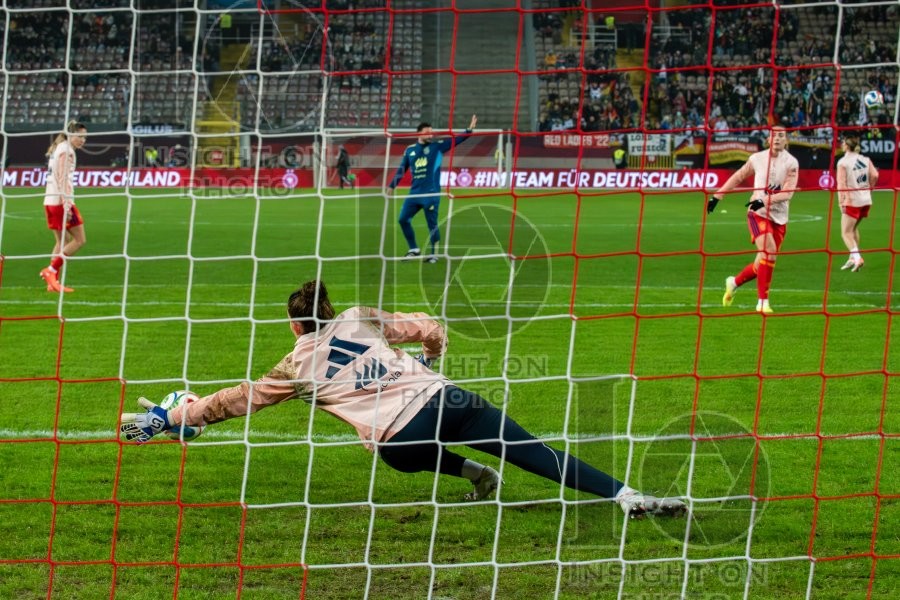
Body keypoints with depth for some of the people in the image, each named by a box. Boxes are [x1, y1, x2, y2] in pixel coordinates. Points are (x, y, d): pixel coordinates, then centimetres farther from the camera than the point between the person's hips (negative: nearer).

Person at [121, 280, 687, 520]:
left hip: (399, 443, -2)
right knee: (540, 453, -3)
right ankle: (627, 495, -18)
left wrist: (167, 417, 21)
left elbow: (235, 400, 13)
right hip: (441, 398, 2)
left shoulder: (298, 368, 12)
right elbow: (431, 330, 15)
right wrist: (430, 361, 38)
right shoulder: (360, 319, 16)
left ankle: (470, 472, 15)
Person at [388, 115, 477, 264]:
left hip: (431, 194, -4)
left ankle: (434, 254, 13)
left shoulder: (437, 146, 0)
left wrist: (469, 130, -19)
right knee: (403, 219, 4)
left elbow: (456, 140, -7)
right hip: (415, 193, 4)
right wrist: (391, 186, 14)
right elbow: (401, 170, 15)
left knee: (432, 224, 0)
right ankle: (414, 250, 18)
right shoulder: (410, 150, 7)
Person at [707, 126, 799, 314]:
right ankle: (763, 302, -16)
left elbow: (788, 193, -13)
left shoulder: (791, 163, -3)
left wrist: (764, 201, -27)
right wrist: (716, 196, 13)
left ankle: (734, 282, 36)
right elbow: (737, 178, 14)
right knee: (769, 253, -23)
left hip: (779, 218, 2)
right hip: (758, 214, -2)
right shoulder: (757, 159, 0)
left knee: (763, 263, 8)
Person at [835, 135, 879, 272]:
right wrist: (868, 189, 9)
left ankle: (857, 257, -22)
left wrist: (841, 202, -14)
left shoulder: (843, 162, -9)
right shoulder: (866, 160, 5)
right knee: (853, 228, 23)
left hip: (852, 201, -6)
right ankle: (853, 258, 26)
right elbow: (874, 175, -4)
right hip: (865, 200, 6)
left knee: (846, 232, -3)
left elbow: (841, 183, -14)